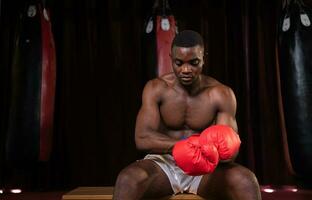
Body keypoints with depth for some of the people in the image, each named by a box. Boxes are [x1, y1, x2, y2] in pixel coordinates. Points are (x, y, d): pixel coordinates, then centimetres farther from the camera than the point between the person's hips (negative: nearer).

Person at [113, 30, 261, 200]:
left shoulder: (221, 94, -7)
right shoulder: (156, 88, -7)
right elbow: (142, 138, -17)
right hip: (164, 163, 0)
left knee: (247, 181, -28)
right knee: (127, 179, -31)